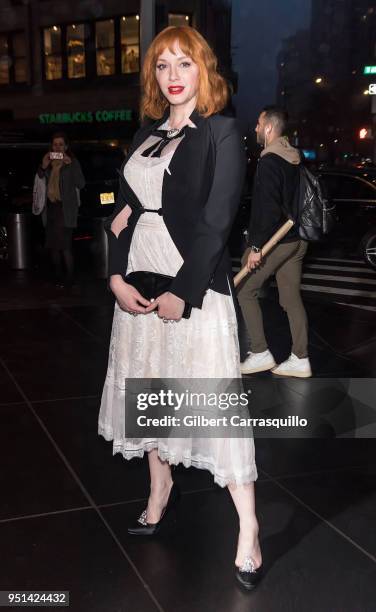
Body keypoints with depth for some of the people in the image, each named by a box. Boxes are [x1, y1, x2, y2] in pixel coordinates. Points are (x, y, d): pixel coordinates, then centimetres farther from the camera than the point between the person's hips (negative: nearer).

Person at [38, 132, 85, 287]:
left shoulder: (73, 162, 0)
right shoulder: (48, 161, 13)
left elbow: (81, 184, -10)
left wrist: (71, 164, -18)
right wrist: (43, 167, -5)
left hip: (66, 208, -5)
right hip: (51, 206, 5)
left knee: (65, 245, -10)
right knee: (53, 244, 8)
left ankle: (69, 278, -3)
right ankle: (57, 276, 18)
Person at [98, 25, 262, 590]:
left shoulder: (221, 132, -3)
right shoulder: (146, 135, 15)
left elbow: (216, 221, -12)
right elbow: (123, 211, 11)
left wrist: (183, 291, -16)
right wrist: (118, 276, -3)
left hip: (194, 283, -7)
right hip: (139, 282, 7)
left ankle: (248, 530, 5)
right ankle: (161, 489, 35)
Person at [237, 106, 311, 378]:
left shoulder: (269, 162, -15)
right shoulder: (294, 159, 13)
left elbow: (267, 209, -23)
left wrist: (256, 246, -21)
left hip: (275, 241, -9)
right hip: (296, 240, 9)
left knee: (244, 291, 4)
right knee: (292, 298, 10)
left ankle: (260, 353, 6)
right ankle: (301, 360, 14)